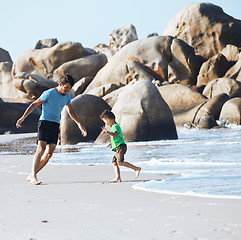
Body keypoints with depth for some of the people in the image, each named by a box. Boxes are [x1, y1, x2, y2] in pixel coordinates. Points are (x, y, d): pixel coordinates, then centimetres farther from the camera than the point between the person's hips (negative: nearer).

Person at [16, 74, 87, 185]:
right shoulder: (49, 93, -7)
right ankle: (33, 176, -23)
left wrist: (80, 125, 26)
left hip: (55, 125, 6)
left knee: (49, 153, -7)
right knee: (41, 149, -20)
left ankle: (31, 176, 0)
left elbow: (71, 111, 27)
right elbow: (34, 104, -2)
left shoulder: (67, 96, 12)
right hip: (44, 122, -6)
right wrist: (23, 117, -10)